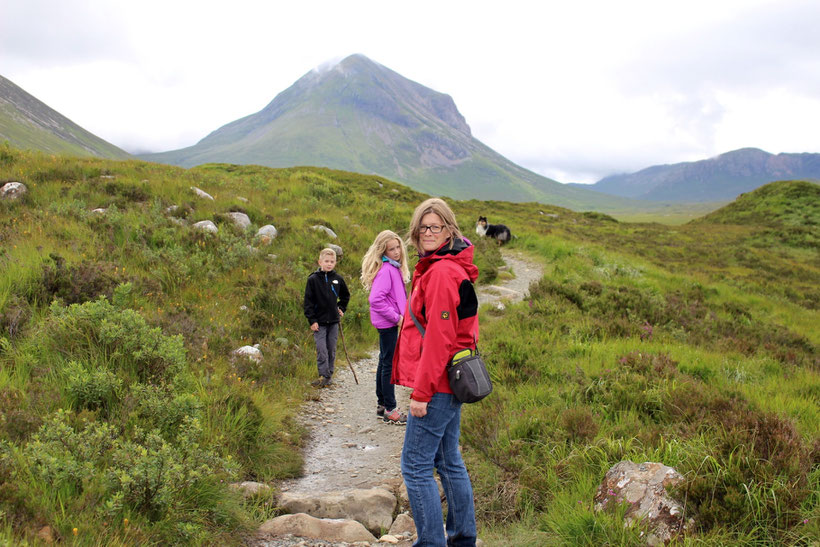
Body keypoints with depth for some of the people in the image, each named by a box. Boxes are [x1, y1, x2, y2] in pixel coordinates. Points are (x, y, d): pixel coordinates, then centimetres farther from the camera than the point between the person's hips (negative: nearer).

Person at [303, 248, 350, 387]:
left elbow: (345, 296, 24)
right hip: (319, 322, -3)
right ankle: (324, 376, -3)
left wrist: (341, 308, 10)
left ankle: (329, 374, 17)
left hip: (334, 321, 3)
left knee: (332, 350, 8)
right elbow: (308, 301, -5)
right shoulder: (313, 279, -4)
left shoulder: (338, 279, 5)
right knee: (321, 351, -7)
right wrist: (312, 320, -10)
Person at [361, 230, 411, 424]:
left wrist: (399, 315, 7)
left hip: (390, 322, 10)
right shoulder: (385, 270, -20)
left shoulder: (394, 268, 10)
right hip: (387, 322, -10)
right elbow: (376, 300, -27)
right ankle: (390, 410, 3)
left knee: (385, 362, 17)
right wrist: (396, 317, -19)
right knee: (389, 364, -4)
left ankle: (381, 404, 28)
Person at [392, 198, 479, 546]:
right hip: (450, 383, 10)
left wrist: (421, 391, -19)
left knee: (415, 467, -4)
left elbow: (439, 336, -21)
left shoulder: (441, 272, -17)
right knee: (449, 461, 16)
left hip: (438, 385, -10)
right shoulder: (439, 267, 15)